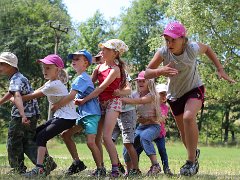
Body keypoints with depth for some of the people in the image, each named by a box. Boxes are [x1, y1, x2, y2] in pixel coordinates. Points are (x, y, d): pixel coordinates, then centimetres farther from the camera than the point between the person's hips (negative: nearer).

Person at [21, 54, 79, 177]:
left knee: (41, 136, -19)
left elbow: (34, 95, -14)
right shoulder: (51, 82, 12)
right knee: (37, 132, 11)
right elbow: (37, 91, 10)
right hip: (59, 116, 10)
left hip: (67, 118, -10)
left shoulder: (54, 85, -18)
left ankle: (39, 169, -26)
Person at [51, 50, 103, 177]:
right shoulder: (80, 78, 18)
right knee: (65, 134, 8)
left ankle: (100, 169, -6)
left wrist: (57, 106, -15)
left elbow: (71, 96, -21)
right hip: (82, 114, 11)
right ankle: (77, 162, 13)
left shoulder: (82, 78, -12)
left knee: (90, 142, -17)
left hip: (91, 114, -11)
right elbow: (76, 99, 17)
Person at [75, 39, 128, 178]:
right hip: (101, 103, 7)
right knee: (96, 137, 2)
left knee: (106, 137, -17)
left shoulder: (115, 69, -11)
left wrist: (84, 100, -20)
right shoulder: (99, 67, 10)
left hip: (113, 102, -7)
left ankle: (115, 169, -15)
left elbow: (102, 87, -18)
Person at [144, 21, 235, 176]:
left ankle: (191, 161, -22)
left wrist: (220, 69, -6)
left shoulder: (193, 48, -24)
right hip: (175, 95, 3)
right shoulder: (163, 52, -23)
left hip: (194, 89, -3)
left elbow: (207, 49, 0)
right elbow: (147, 73, -23)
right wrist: (160, 71, -44)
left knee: (189, 117, -31)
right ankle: (194, 153, 44)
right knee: (184, 132, 11)